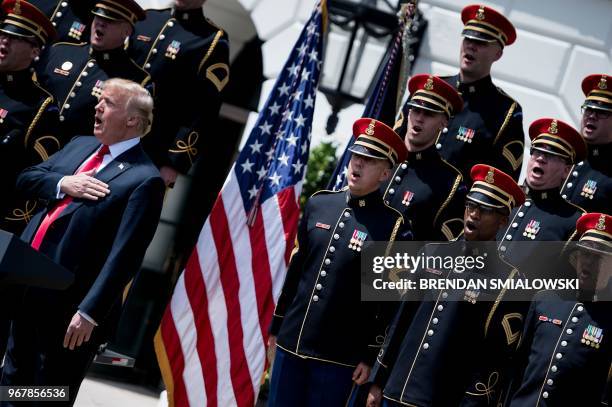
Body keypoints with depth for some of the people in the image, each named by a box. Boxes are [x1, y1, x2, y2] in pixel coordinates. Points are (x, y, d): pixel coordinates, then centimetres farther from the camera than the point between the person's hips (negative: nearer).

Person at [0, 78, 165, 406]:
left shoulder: (144, 180, -14)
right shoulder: (80, 145, 12)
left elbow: (123, 256, -20)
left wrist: (90, 312, -24)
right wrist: (62, 183, -9)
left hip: (67, 302, -7)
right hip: (27, 284, 7)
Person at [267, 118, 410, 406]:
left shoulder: (393, 227, -7)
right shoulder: (318, 204, 6)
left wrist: (370, 356, -7)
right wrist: (277, 324, 16)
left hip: (338, 356, -4)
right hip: (291, 341, 4)